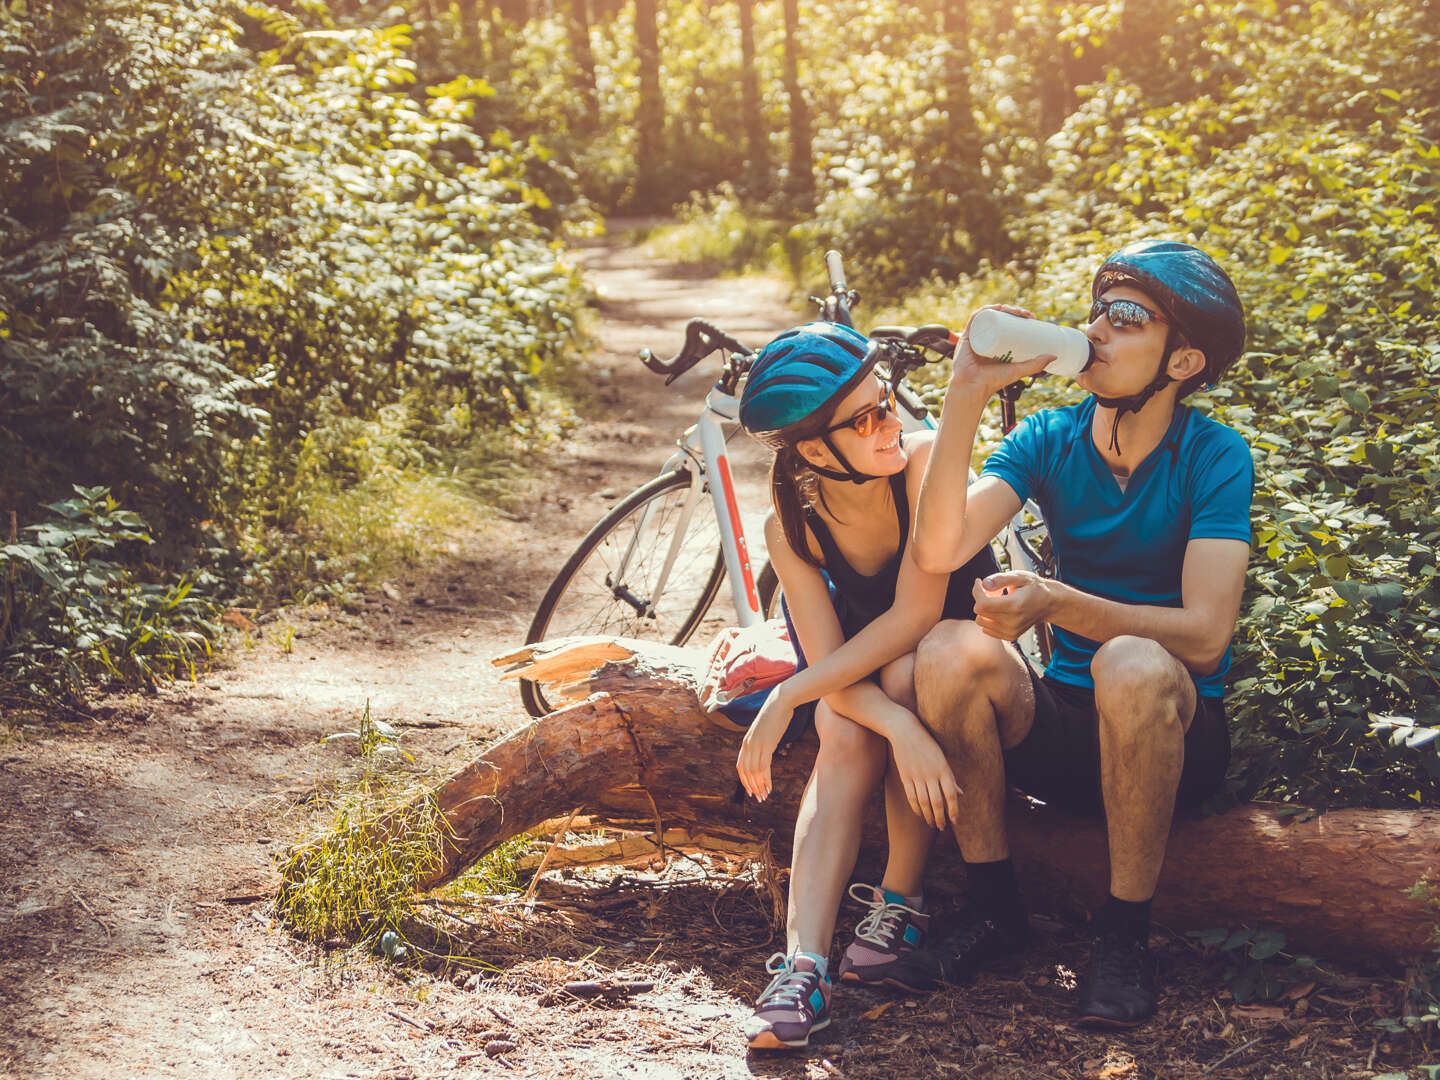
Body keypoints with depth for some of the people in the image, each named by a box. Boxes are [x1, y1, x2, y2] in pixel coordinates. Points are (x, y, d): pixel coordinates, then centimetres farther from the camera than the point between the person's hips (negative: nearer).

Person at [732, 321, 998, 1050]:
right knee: (846, 730, -31)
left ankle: (901, 909, -26)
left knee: (908, 673, -35)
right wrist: (900, 727, -45)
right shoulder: (792, 526, -19)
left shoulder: (927, 458, -29)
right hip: (868, 681, 2)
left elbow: (917, 619, -31)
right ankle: (803, 967, -39)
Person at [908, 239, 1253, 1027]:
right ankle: (993, 905, -8)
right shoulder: (1049, 440, -1)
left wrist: (1057, 603, -36)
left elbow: (1204, 635, -22)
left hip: (1177, 729, -3)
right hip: (1062, 725, 3)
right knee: (950, 651, -25)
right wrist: (967, 393, -22)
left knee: (1132, 666, -36)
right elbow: (938, 550, -16)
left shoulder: (1214, 456, -11)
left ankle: (1125, 932, -17)